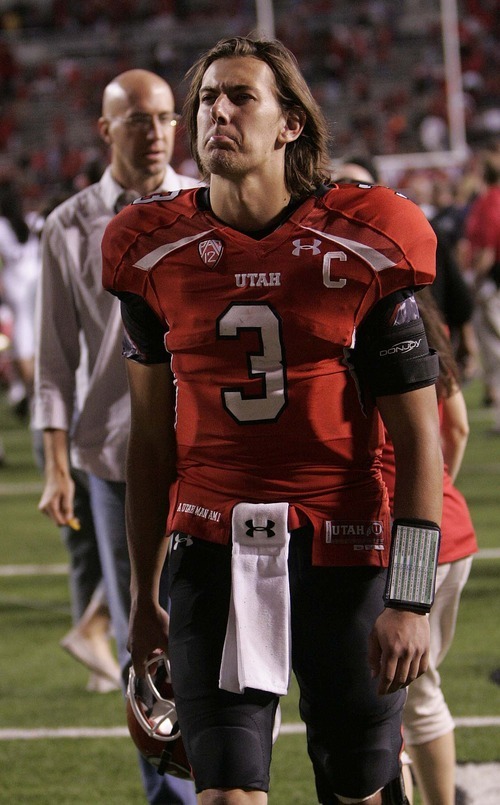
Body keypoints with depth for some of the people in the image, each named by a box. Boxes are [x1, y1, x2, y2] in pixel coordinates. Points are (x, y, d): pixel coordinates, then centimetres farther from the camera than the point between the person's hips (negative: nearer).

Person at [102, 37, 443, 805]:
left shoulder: (363, 249, -5)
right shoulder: (158, 253, 3)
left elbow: (417, 438, -4)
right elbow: (152, 439, 12)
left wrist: (411, 599, -10)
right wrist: (143, 595, 15)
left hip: (343, 547, -1)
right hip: (215, 549, 1)